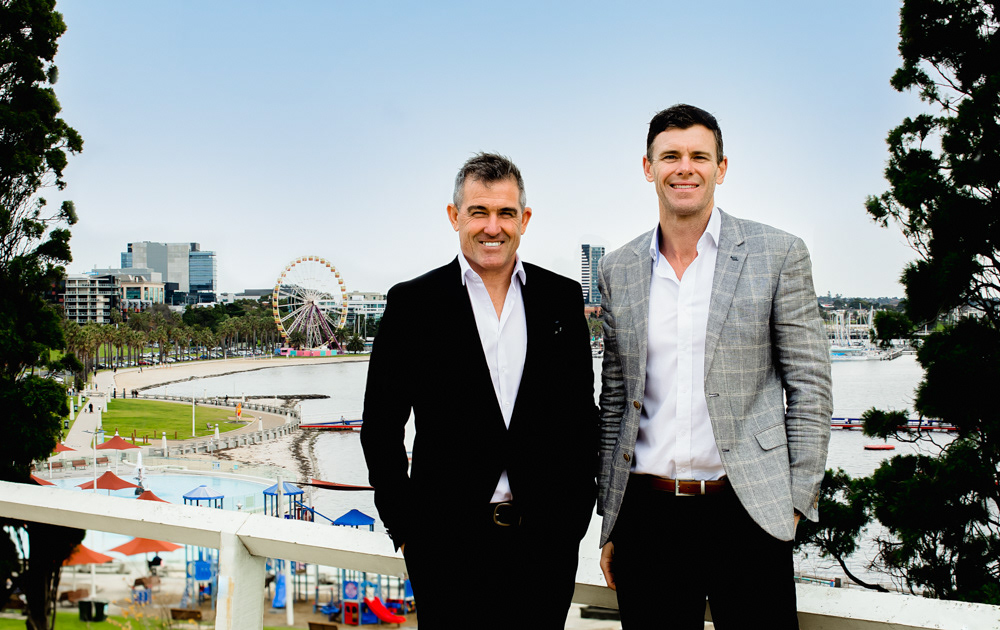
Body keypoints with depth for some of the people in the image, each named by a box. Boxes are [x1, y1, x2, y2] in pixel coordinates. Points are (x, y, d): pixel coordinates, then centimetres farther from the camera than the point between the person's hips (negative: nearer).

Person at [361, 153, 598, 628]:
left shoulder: (562, 299, 6)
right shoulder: (412, 304, -1)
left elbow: (581, 412, 11)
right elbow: (381, 427, 1)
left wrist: (577, 511, 5)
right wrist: (403, 527, -2)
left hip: (547, 538, 2)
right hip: (448, 543, -2)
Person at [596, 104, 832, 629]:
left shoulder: (778, 254, 0)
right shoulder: (617, 271, 9)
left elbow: (809, 385, 0)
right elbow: (614, 400, 13)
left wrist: (797, 502, -6)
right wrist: (610, 524, 11)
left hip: (746, 511, -2)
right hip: (646, 518, 3)